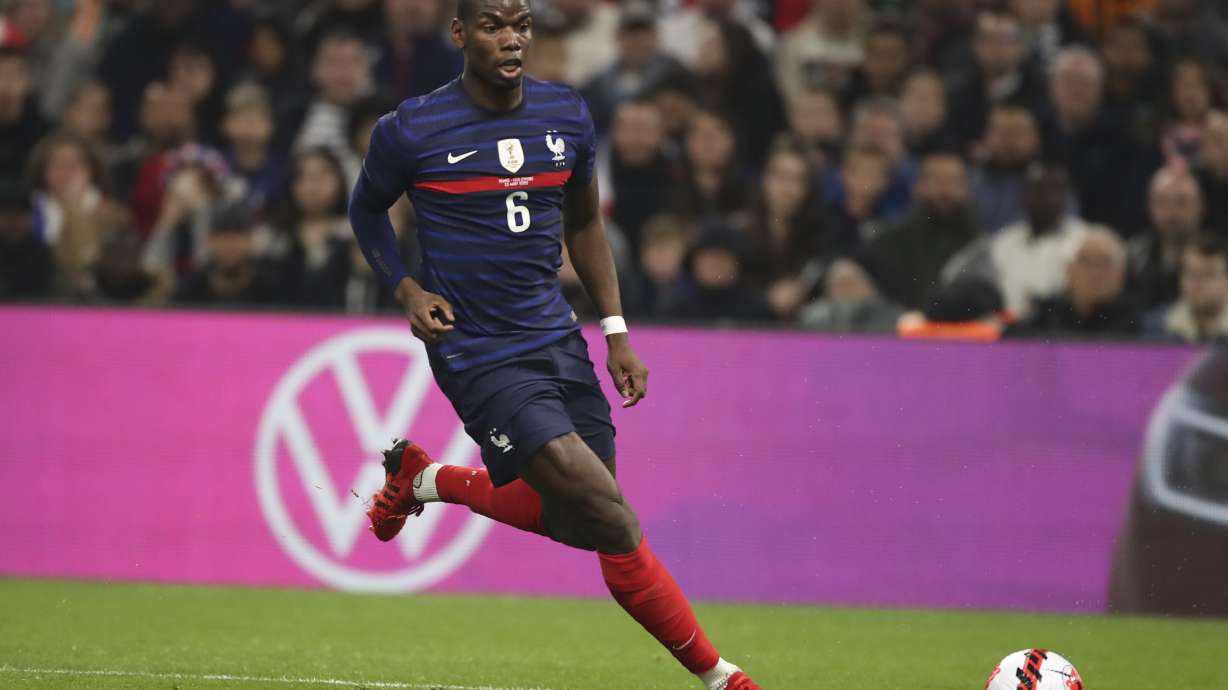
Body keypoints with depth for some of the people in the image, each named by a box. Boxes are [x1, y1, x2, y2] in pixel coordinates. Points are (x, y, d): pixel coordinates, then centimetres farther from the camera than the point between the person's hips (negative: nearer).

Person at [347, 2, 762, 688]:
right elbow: (366, 208, 9)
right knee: (612, 521, -15)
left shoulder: (567, 115, 3)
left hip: (556, 339, 6)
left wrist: (617, 332, 10)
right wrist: (408, 289, -7)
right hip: (477, 354, -6)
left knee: (579, 522, 10)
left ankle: (423, 479, 31)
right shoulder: (411, 132, -10)